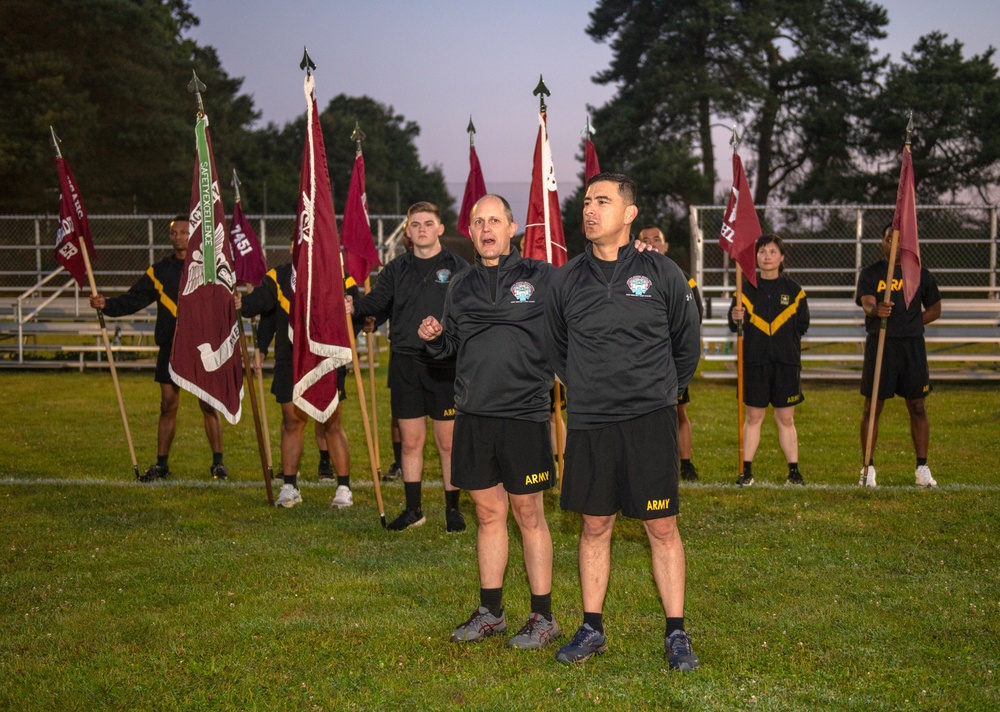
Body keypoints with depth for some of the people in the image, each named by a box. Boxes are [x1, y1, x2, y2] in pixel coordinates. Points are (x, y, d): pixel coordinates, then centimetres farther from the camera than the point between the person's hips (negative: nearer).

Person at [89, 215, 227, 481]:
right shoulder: (159, 271, 10)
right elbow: (134, 298, 5)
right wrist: (107, 305, -10)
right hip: (170, 349, 3)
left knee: (209, 405, -1)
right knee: (168, 406, 6)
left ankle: (218, 462, 9)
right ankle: (161, 463, 14)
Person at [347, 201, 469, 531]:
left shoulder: (458, 267, 3)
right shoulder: (396, 269, 11)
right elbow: (378, 301, 5)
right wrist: (354, 306, -15)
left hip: (446, 366, -2)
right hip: (405, 364, 3)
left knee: (448, 442, 3)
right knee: (411, 440, 8)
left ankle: (453, 509, 16)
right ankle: (413, 509, 19)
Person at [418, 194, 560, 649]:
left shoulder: (542, 277, -1)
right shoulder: (461, 286, 12)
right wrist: (434, 338, 0)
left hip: (524, 412, -4)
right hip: (473, 415, 4)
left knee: (528, 514, 2)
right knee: (488, 513, 12)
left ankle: (543, 616, 13)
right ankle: (490, 611, 23)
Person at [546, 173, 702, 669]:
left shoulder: (662, 273, -1)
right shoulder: (567, 280, 4)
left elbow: (687, 343, 12)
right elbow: (555, 346, 19)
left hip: (650, 421, -2)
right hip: (588, 423, 2)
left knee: (662, 528, 1)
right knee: (595, 526, 9)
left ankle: (676, 633, 10)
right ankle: (592, 629, 20)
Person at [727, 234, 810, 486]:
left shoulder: (794, 290, 6)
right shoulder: (746, 288, 4)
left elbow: (802, 325, 7)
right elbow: (735, 325, -1)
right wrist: (736, 319, -22)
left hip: (786, 361, 0)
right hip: (755, 361, 0)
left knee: (786, 418, 5)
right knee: (753, 416, 4)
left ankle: (794, 470, 11)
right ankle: (747, 470, 9)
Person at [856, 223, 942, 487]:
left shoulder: (920, 274, 9)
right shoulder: (870, 273, 4)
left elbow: (934, 309, 15)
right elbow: (867, 303, -13)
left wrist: (910, 324, -1)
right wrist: (876, 311, -36)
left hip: (912, 346, 1)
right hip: (879, 344, -1)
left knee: (918, 408, 3)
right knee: (872, 407, 1)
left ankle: (922, 469, 11)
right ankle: (868, 469, 9)